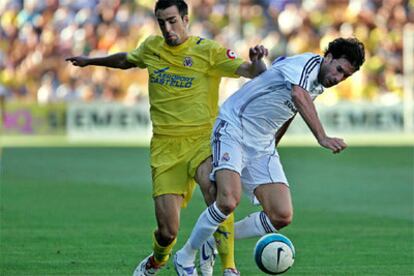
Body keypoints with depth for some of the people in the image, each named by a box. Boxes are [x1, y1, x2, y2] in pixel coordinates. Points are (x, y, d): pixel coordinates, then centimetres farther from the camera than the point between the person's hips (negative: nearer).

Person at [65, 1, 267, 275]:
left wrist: (256, 60, -32)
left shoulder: (208, 50, -2)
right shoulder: (152, 47, 12)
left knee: (212, 184, -38)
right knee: (168, 230, -6)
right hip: (166, 146, 3)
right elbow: (126, 60, 35)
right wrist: (90, 61, 47)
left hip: (202, 139, -3)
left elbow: (249, 71, -9)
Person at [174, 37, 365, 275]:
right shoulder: (308, 62, -17)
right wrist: (322, 137, -51)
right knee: (229, 201, -28)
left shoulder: (318, 86, 11)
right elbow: (299, 97, -39)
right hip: (233, 128, -8)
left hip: (262, 144, 8)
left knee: (282, 217, -7)